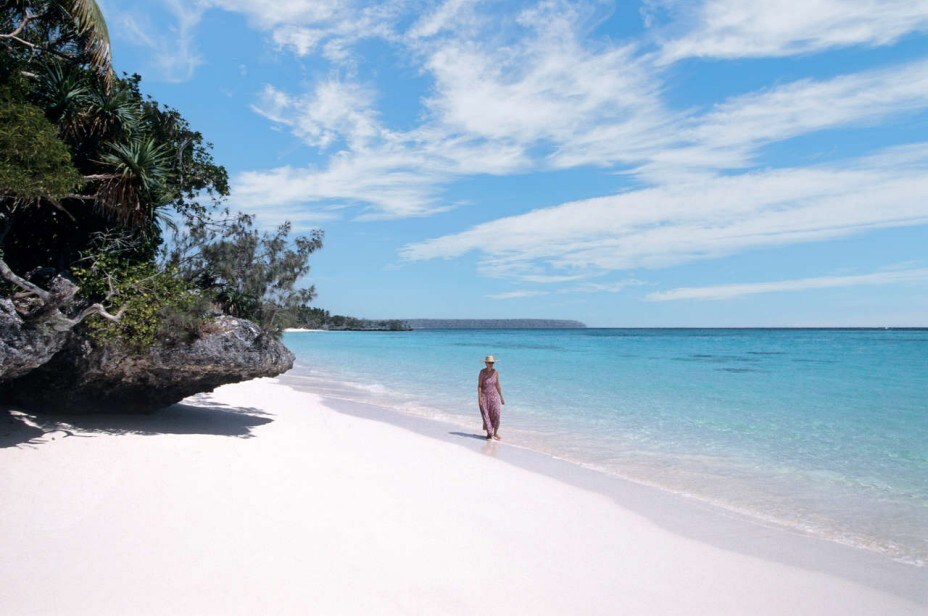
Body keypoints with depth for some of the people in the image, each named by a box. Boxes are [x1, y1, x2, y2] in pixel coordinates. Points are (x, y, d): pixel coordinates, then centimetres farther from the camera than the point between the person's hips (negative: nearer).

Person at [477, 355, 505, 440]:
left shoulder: (495, 372, 0)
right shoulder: (482, 372, -10)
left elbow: (497, 385, 8)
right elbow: (479, 386, -10)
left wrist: (501, 397, 8)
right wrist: (480, 398, -17)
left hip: (494, 396, 3)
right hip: (484, 396, -3)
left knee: (496, 414, -6)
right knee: (486, 415, 0)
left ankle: (495, 433, 10)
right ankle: (489, 434, 13)